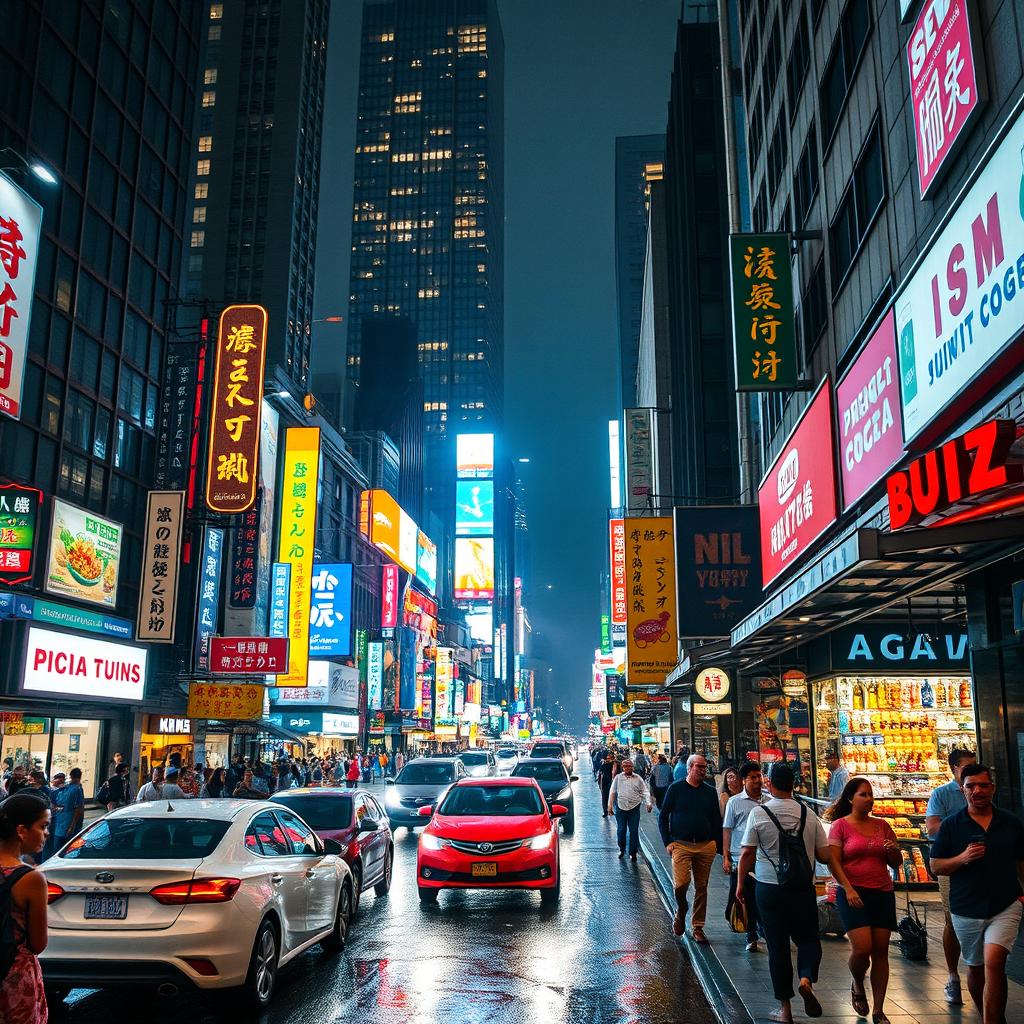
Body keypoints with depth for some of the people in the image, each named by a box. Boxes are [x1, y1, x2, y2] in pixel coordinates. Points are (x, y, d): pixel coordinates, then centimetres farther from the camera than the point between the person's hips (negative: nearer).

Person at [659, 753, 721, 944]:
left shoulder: (710, 792, 9)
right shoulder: (676, 788, 0)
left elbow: (717, 821, 14)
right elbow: (663, 817, 3)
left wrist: (719, 846, 6)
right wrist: (668, 842, -5)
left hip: (706, 846, 3)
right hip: (681, 844, -3)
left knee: (701, 887, 6)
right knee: (681, 883, -16)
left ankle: (697, 928, 19)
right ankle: (681, 911, 15)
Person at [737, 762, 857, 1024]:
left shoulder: (758, 813, -8)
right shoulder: (808, 814, -1)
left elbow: (747, 854, -5)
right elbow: (826, 855, -1)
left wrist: (740, 884, 8)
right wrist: (847, 886, 7)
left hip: (769, 888, -1)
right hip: (803, 887, 2)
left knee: (777, 946, 8)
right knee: (808, 939, 18)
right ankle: (806, 978, -10)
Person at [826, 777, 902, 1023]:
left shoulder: (882, 826, 11)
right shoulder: (840, 825, -1)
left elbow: (896, 864, 16)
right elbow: (834, 863, -6)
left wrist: (893, 850, -6)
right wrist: (849, 890, -16)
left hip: (883, 893, 4)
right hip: (853, 893, -4)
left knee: (881, 951, 2)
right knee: (862, 948, -13)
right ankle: (858, 987, 19)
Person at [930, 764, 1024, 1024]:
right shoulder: (951, 825, -2)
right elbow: (935, 866, -1)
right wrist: (963, 858, -18)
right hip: (966, 910, 1)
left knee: (993, 963, -19)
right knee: (975, 969, 15)